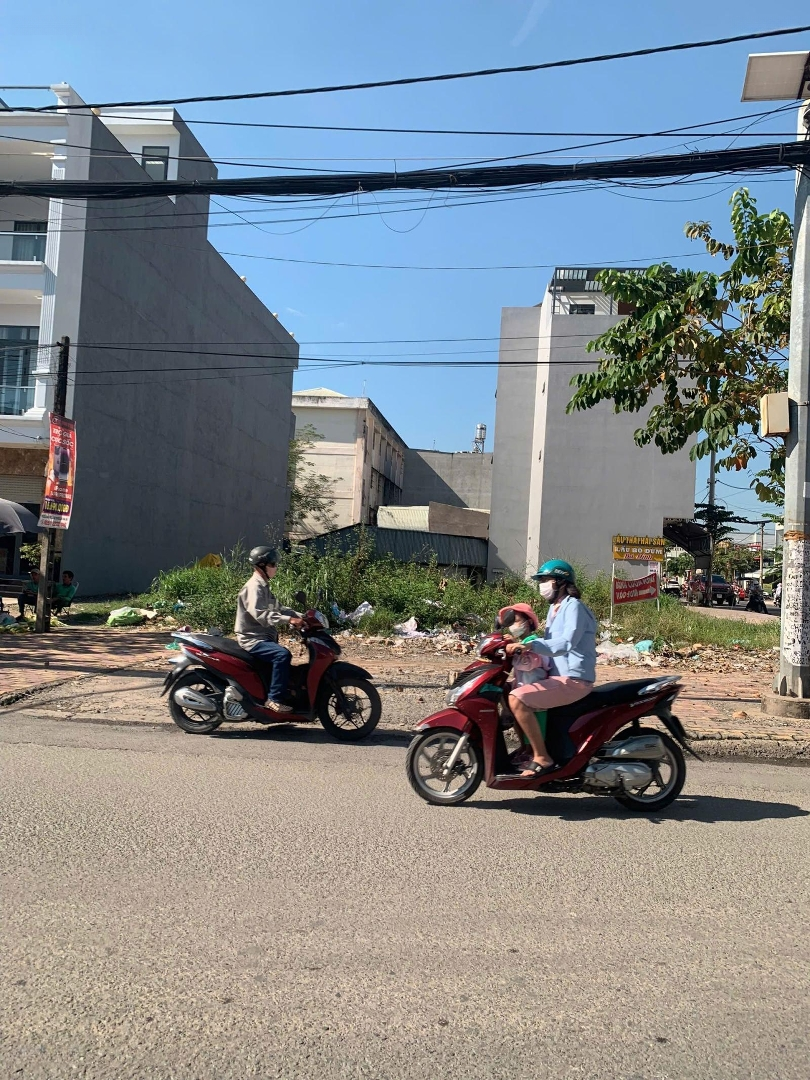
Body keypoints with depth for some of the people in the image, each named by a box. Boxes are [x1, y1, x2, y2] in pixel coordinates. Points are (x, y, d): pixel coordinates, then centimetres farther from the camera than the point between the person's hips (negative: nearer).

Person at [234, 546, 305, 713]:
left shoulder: (263, 586, 18)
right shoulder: (254, 587, -15)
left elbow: (277, 608, 17)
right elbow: (260, 614, -29)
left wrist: (299, 617, 2)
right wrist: (289, 620, -35)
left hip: (263, 637, 11)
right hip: (253, 639, -11)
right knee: (283, 655, -31)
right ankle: (274, 699, -28)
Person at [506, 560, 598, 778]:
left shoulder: (574, 607, -12)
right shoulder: (555, 608, 18)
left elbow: (566, 643, -28)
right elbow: (548, 643, 22)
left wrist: (530, 645, -37)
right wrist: (518, 642, 7)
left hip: (573, 680, -11)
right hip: (558, 676, 11)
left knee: (517, 699, -25)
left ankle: (542, 758, -18)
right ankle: (529, 748, 21)